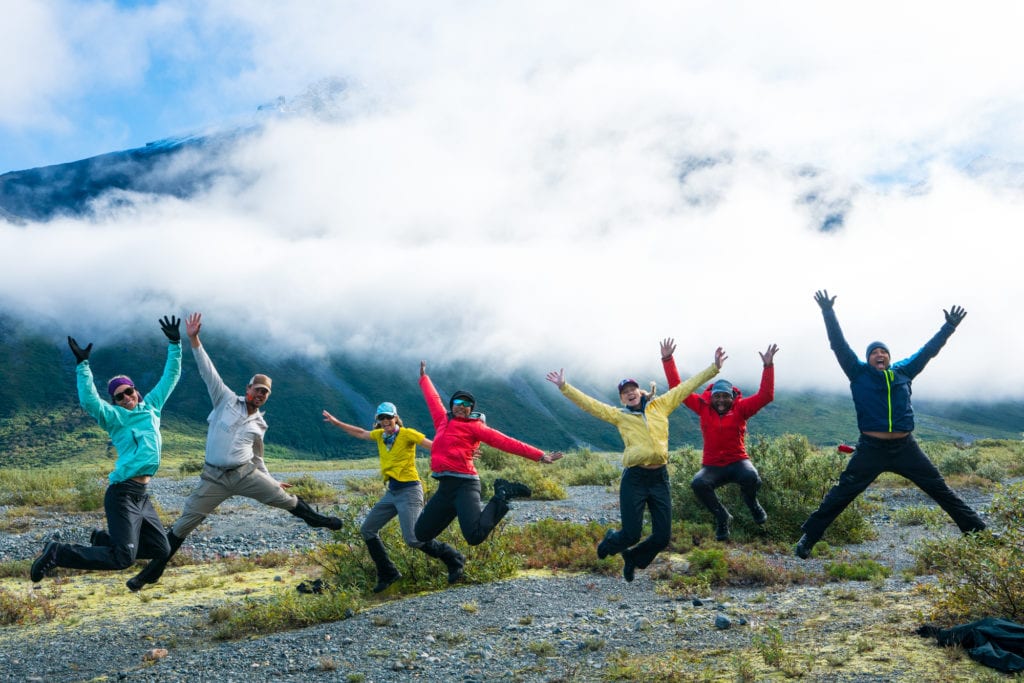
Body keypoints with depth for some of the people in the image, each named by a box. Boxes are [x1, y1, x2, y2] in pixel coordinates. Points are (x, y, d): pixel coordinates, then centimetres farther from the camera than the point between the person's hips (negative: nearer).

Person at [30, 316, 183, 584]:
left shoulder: (151, 406, 13)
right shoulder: (115, 417, -4)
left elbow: (170, 377, 17)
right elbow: (89, 402, -23)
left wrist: (175, 345, 12)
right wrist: (83, 365, -27)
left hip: (142, 495, 7)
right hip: (123, 494, -7)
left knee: (161, 550, 12)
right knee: (122, 558, -13)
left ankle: (105, 539, 28)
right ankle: (57, 553, 1)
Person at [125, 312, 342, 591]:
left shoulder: (259, 424, 9)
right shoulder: (227, 400, 0)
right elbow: (208, 371, -8)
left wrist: (271, 482, 20)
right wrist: (194, 339, -16)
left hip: (246, 474, 3)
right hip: (215, 477, -2)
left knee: (284, 498, 2)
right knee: (184, 523, -1)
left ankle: (316, 519, 29)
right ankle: (153, 570, 12)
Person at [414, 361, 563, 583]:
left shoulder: (475, 427, 2)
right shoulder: (443, 421, 17)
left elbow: (504, 442, -3)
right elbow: (433, 400, 34)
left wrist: (539, 455, -9)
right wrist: (424, 378, 50)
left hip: (464, 485, -6)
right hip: (444, 487, 6)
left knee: (475, 536, -25)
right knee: (421, 534, 7)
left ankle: (502, 496, 1)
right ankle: (454, 560, 32)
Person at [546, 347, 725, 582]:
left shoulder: (660, 406, 9)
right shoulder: (619, 415, 4)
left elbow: (687, 387, 9)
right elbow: (588, 403, 0)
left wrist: (714, 368, 9)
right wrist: (564, 387, -7)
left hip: (660, 477, 3)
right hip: (634, 478, -2)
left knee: (663, 537, 4)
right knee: (631, 533, -4)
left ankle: (633, 557, 33)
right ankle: (611, 541, 33)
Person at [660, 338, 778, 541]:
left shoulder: (740, 408, -1)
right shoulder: (703, 407, 1)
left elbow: (765, 395, -9)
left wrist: (768, 366, -18)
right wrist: (667, 360, -7)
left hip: (737, 461, -1)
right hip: (712, 466, 1)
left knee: (751, 477, -35)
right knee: (698, 484, -32)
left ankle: (752, 503, 5)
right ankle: (722, 516, -2)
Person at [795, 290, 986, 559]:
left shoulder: (903, 371, 10)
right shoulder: (859, 373, 2)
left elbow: (928, 350, 16)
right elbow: (839, 345, -5)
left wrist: (949, 327, 14)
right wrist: (829, 313, -14)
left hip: (906, 447, 3)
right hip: (871, 448, -3)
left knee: (940, 489, 11)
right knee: (841, 494, -4)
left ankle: (977, 530, 23)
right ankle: (808, 537, 3)